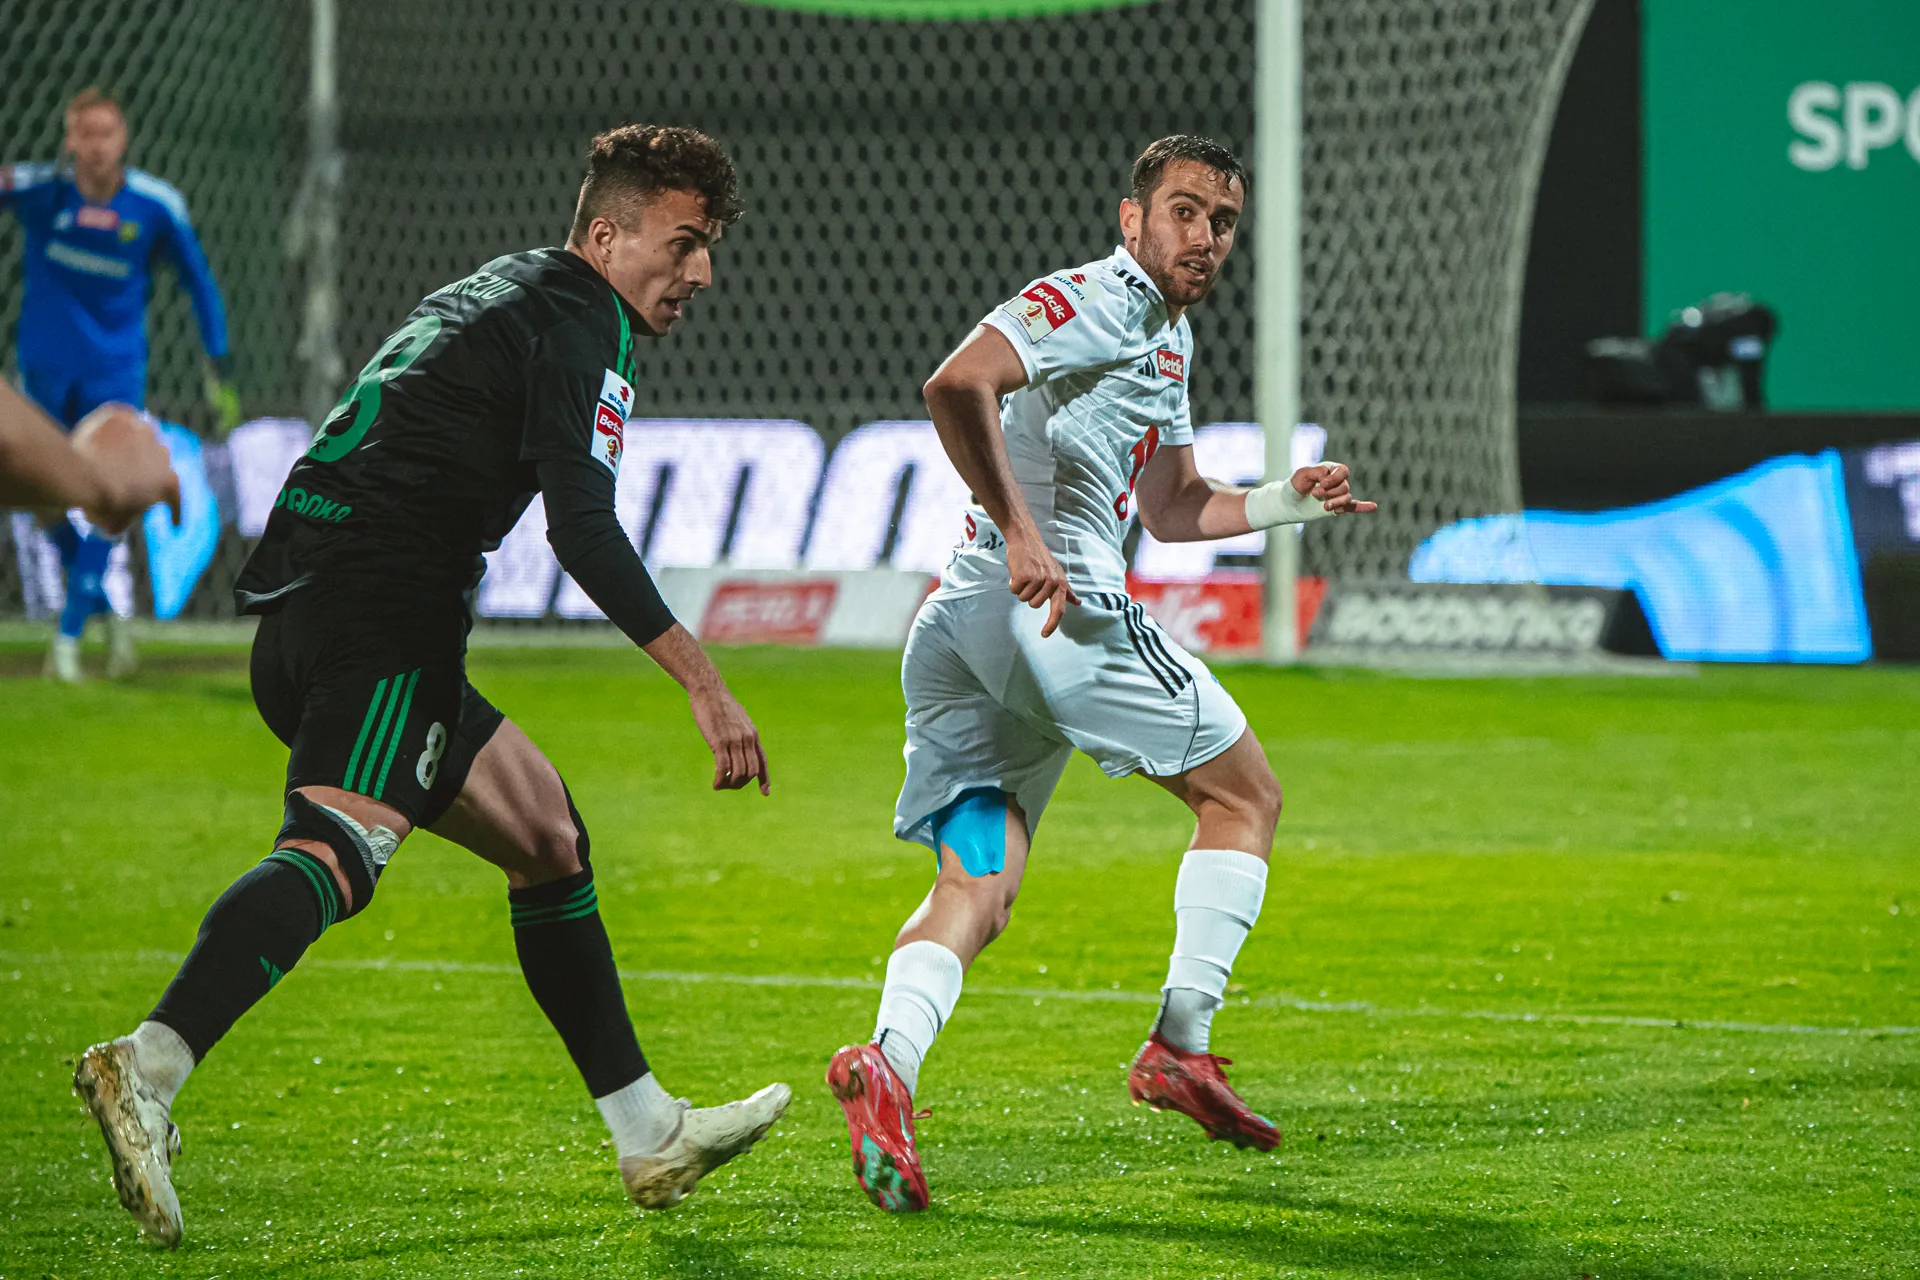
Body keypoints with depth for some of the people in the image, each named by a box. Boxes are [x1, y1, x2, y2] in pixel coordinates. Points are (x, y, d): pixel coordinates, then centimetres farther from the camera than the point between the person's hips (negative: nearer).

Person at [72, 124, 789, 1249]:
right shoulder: (584, 321, -3)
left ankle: (650, 1134, 21)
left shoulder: (498, 293, 27)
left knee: (549, 839, 17)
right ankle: (150, 1065, -47)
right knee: (342, 848, -27)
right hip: (382, 616, -10)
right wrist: (704, 684, -15)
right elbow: (584, 530, -15)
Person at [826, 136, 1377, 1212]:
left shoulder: (1170, 337, 28)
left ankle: (890, 1058, -27)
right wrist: (1021, 532, -24)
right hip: (1057, 610, -9)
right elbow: (957, 386, -19)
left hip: (960, 636, 9)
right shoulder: (1089, 302, -4)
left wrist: (1288, 502, 22)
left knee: (976, 890, -2)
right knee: (1246, 796, 8)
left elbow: (1173, 509, 36)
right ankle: (1182, 1045, 5)